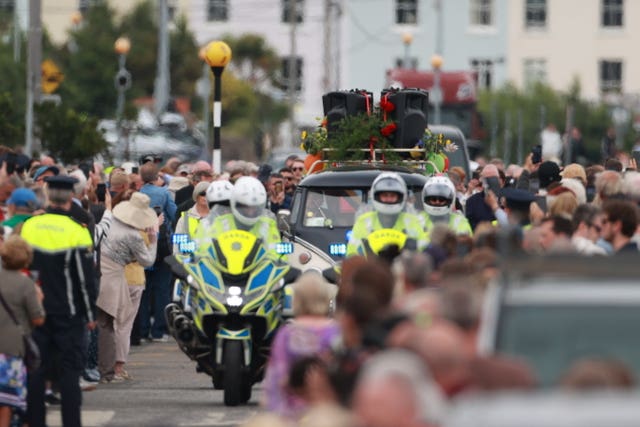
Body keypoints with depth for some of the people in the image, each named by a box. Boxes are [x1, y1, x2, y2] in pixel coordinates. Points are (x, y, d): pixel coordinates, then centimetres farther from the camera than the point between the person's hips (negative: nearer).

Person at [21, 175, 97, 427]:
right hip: (67, 312, -3)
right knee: (69, 369, 1)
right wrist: (90, 314, 1)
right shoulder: (76, 231, -11)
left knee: (36, 369, 8)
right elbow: (85, 278, -9)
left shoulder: (28, 227, 0)